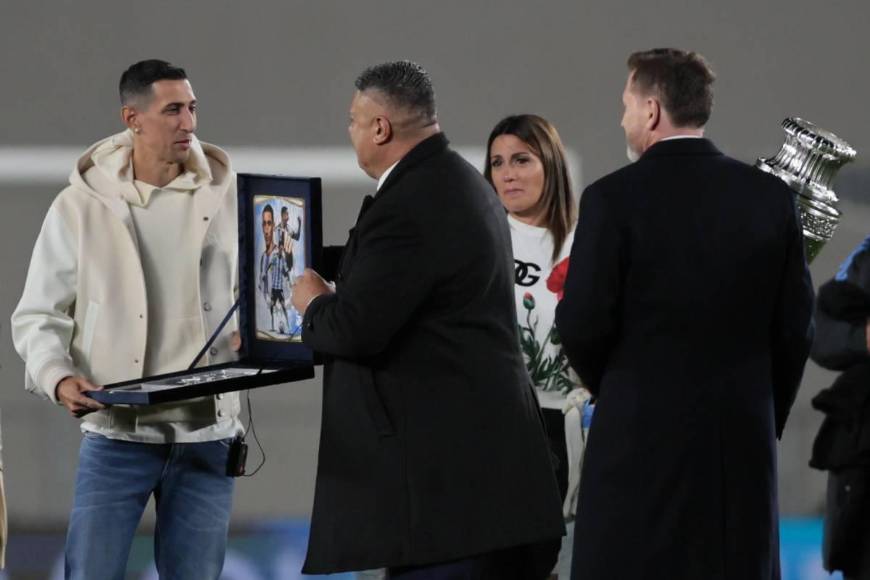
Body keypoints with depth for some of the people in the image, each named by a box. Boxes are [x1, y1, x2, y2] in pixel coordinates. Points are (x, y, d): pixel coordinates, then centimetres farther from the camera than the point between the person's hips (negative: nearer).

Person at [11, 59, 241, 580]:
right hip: (116, 434, -2)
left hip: (206, 434, 2)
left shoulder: (224, 194, 2)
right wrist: (57, 378, -15)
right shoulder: (81, 205, -2)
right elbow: (38, 315, 3)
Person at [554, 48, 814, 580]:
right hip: (744, 439, 4)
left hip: (641, 436, -4)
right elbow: (795, 326, 5)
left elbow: (582, 324, -8)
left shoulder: (613, 198, -9)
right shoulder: (771, 197, 2)